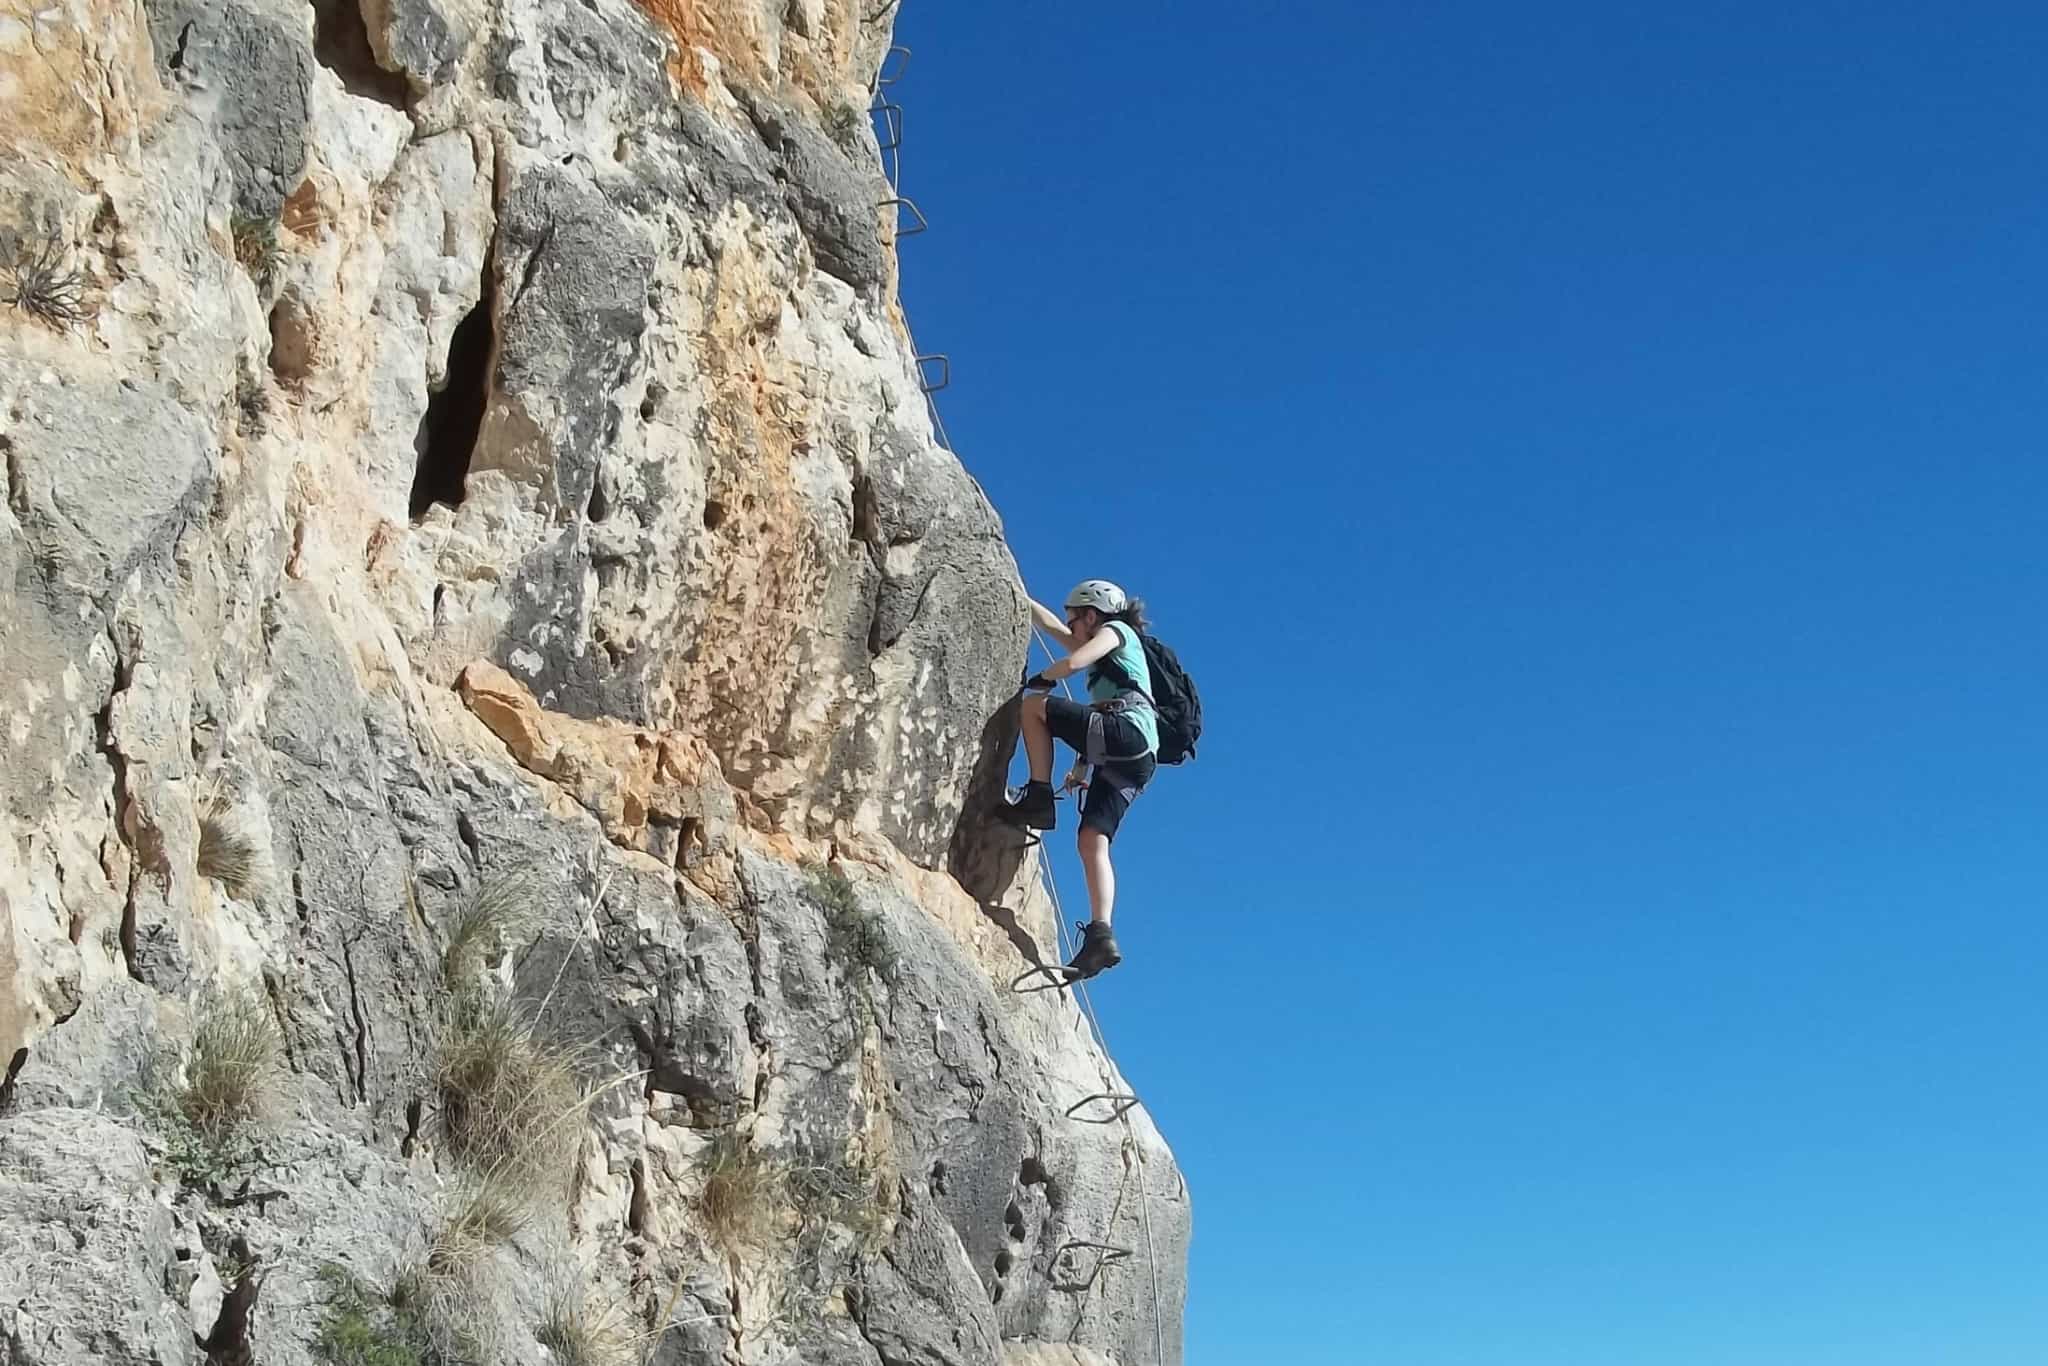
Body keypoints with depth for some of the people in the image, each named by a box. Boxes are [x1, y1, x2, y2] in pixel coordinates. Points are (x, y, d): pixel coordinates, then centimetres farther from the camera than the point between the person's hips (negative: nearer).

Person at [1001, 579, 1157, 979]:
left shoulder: (1116, 630, 9)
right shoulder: (1107, 653, 35)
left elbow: (1071, 662, -6)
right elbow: (1050, 625, 44)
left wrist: (1042, 678, 9)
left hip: (1127, 733, -9)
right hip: (1131, 762, 9)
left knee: (1033, 705, -4)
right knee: (1092, 841, -3)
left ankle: (1039, 799, -10)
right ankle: (1102, 936, -14)